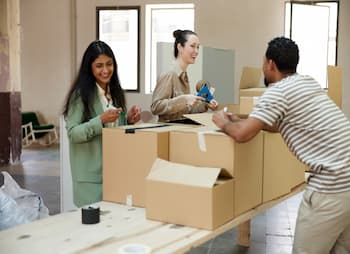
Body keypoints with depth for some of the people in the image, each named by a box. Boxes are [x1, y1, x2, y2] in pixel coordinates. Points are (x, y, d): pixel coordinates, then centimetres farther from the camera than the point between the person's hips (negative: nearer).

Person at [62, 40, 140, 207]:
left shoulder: (115, 92, 9)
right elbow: (73, 134, -16)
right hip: (91, 174, -6)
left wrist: (128, 121, -1)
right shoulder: (81, 94, -11)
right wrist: (101, 120, -26)